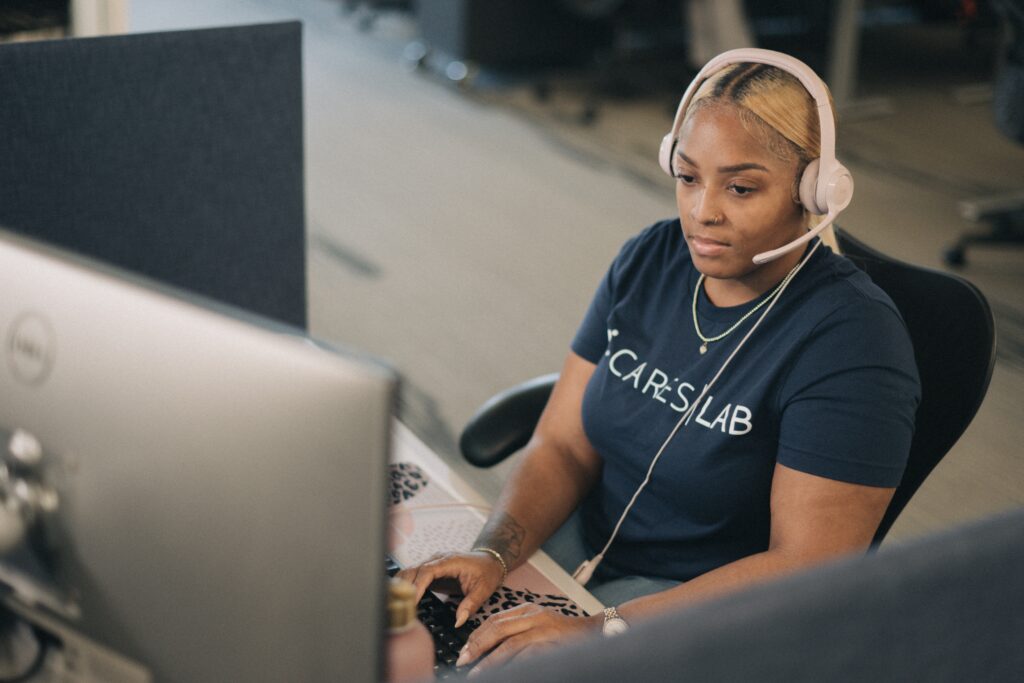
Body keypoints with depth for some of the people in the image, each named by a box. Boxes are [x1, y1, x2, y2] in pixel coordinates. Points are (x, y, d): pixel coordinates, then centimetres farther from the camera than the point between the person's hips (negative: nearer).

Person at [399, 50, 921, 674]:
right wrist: (494, 553, -19)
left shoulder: (850, 338, -20)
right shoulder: (650, 261, 0)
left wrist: (608, 631, -29)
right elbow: (563, 446, 1)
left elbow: (805, 565, -22)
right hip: (585, 543, 6)